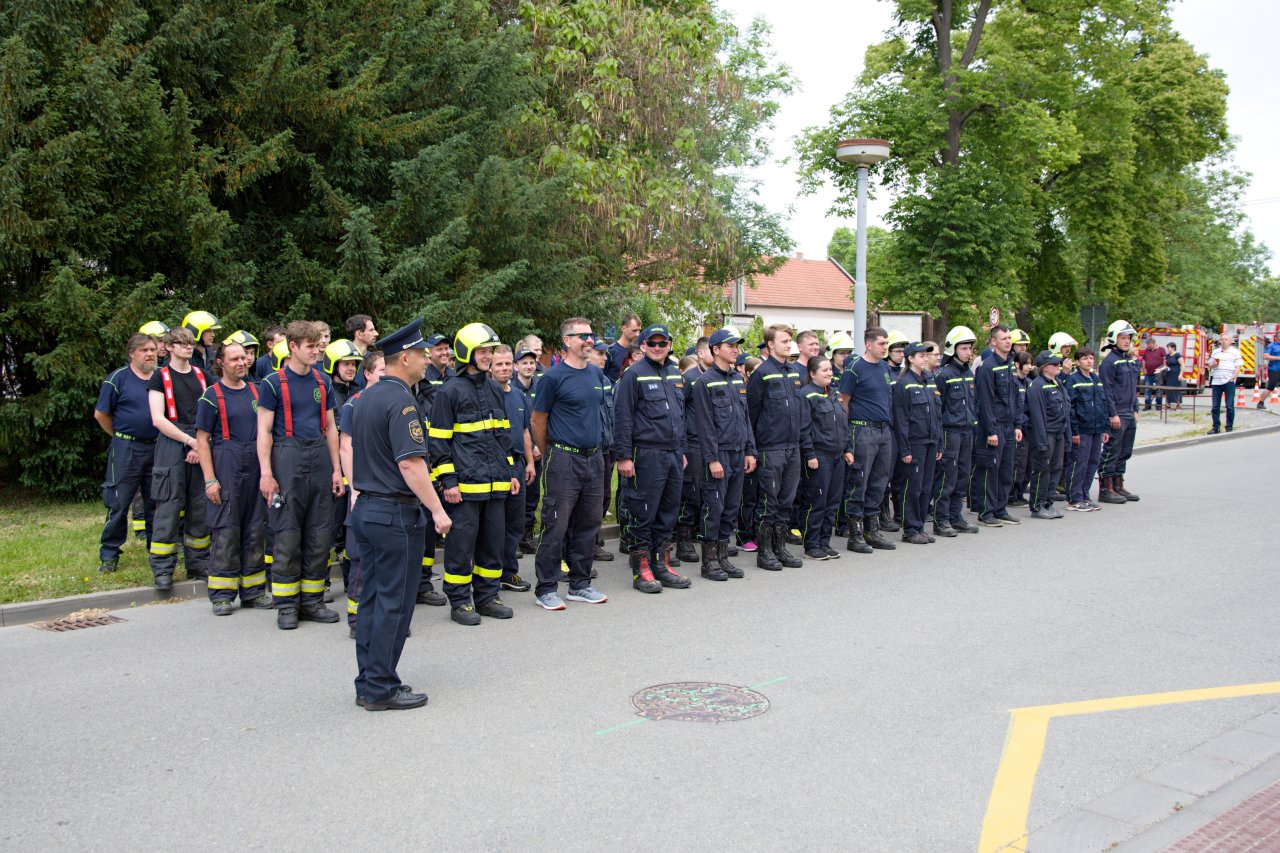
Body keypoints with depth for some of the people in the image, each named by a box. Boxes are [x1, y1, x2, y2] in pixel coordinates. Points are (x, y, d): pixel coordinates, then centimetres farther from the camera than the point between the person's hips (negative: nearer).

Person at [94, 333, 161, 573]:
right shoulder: (118, 378, -5)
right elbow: (101, 414, -1)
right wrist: (120, 436, 4)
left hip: (156, 448, 4)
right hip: (126, 449, -4)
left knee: (156, 502, 11)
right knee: (118, 502, -1)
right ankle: (109, 553, 8)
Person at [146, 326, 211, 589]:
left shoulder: (202, 376, 15)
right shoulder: (160, 378, 3)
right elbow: (158, 419, -6)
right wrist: (190, 440, -11)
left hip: (201, 446, 4)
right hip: (172, 446, -4)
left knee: (200, 506, 6)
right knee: (169, 506, -6)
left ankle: (198, 563, 15)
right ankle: (162, 568, 0)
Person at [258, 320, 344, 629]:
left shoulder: (323, 382, 13)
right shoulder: (273, 383, -2)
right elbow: (264, 430, -4)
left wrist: (336, 469, 11)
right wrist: (266, 473, -11)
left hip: (319, 458, 5)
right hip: (287, 458, -5)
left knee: (320, 534, 6)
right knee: (287, 534, -2)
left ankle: (312, 600, 16)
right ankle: (286, 605, 7)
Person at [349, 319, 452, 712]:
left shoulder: (366, 397, 12)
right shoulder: (400, 401, -17)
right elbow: (410, 463, -23)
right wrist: (437, 510, -18)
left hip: (364, 507, 9)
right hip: (396, 512, -9)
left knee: (373, 598, 13)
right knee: (394, 602, -1)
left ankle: (369, 683, 20)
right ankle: (381, 689, 5)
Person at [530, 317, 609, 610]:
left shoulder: (597, 374, 11)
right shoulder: (553, 377, -9)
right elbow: (538, 421, -2)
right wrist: (549, 456, 6)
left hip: (594, 458, 7)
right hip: (563, 460, -6)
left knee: (588, 525, 11)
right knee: (556, 526, -3)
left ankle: (580, 585, 22)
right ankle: (546, 589, 7)